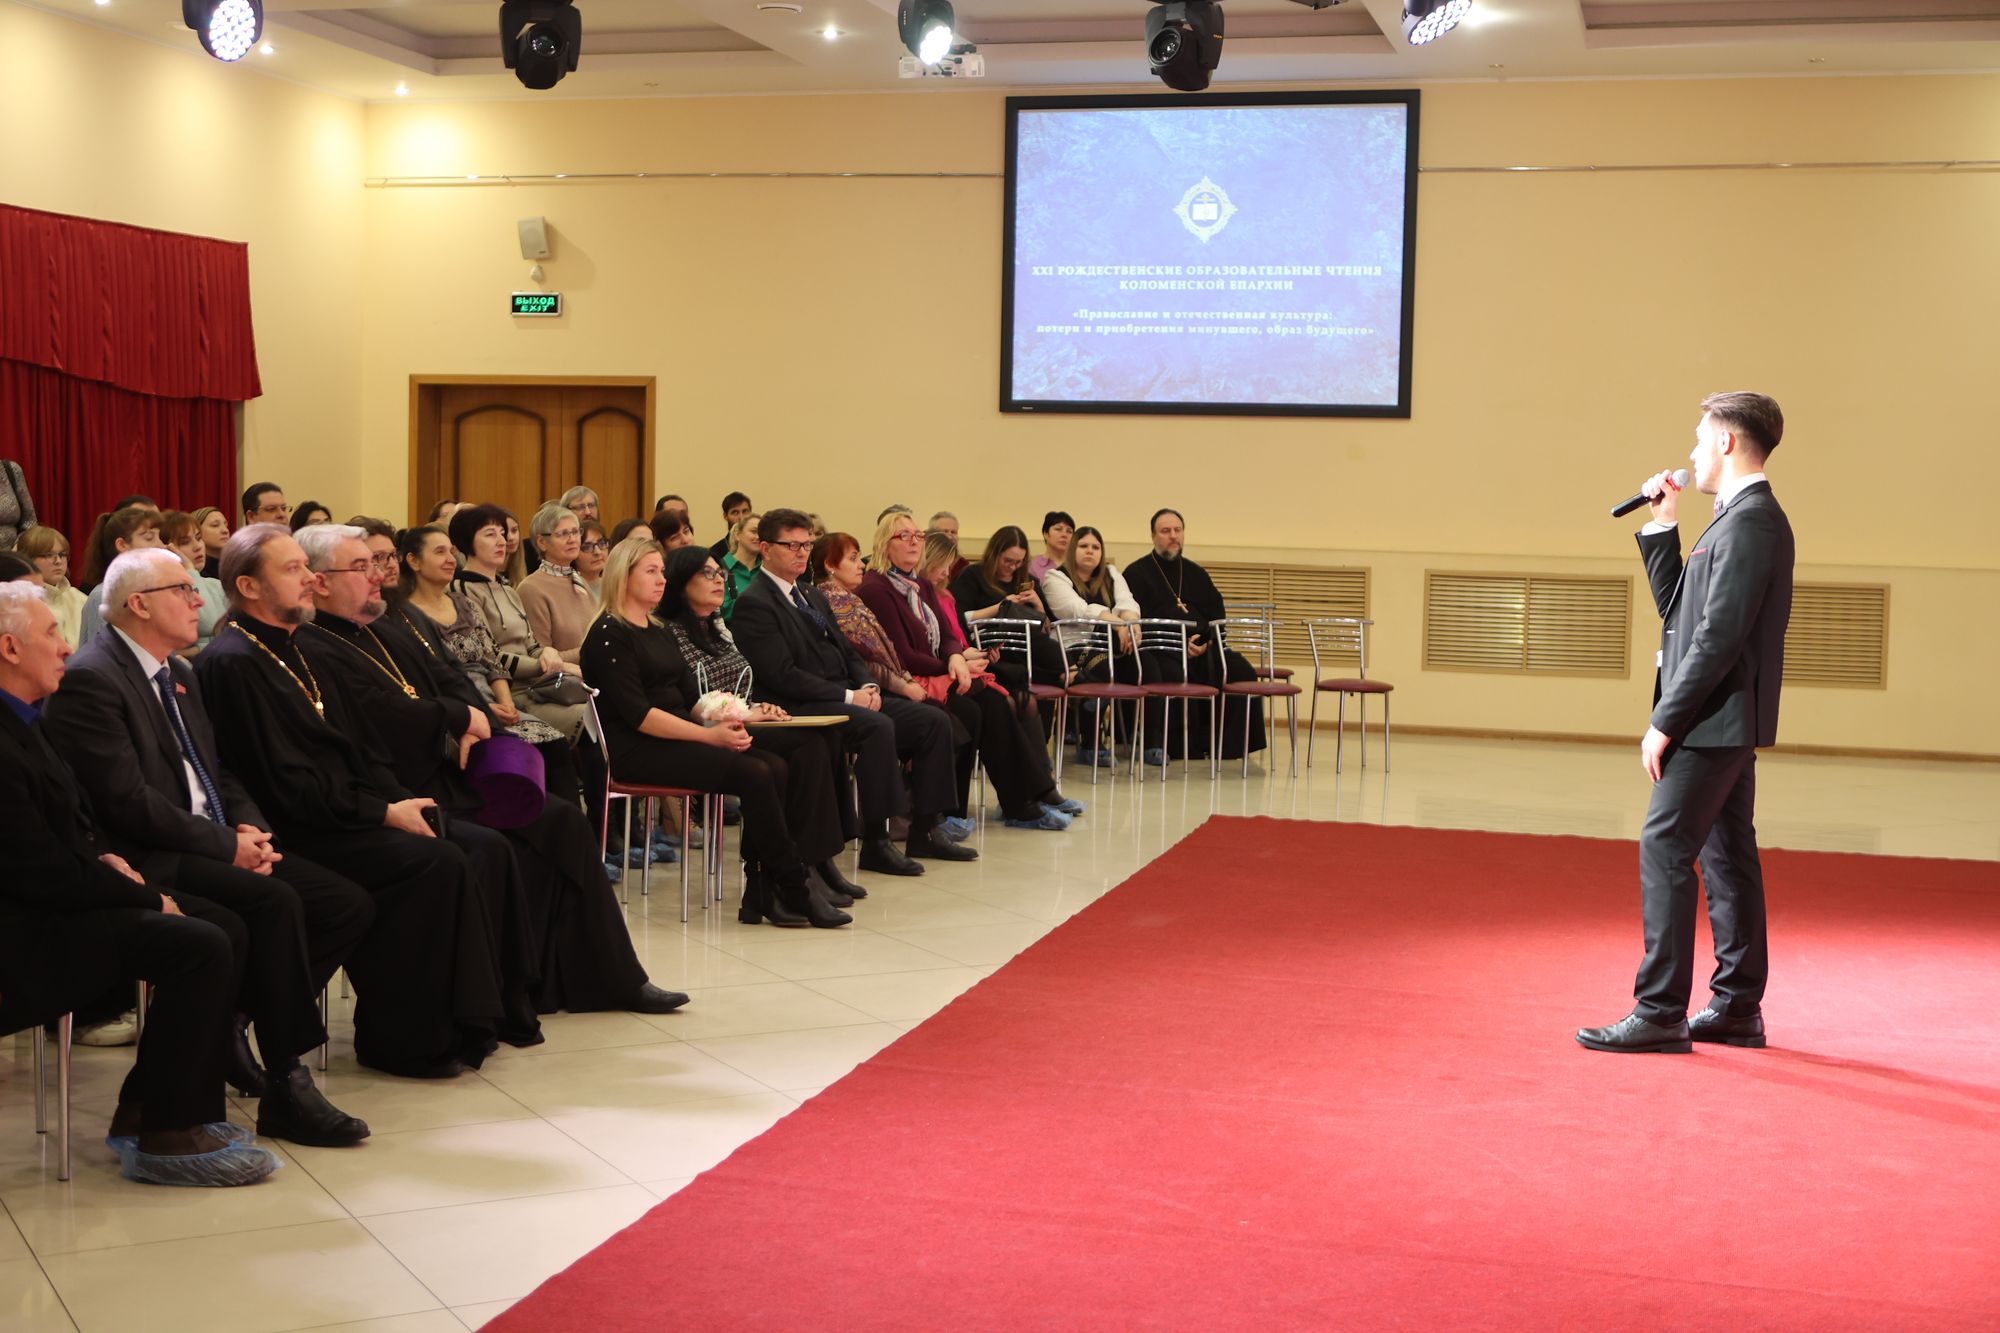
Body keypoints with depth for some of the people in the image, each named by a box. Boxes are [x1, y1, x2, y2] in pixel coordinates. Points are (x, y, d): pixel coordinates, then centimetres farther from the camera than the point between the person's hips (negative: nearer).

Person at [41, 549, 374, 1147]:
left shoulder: (180, 673, 19)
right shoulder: (90, 680, -11)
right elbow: (127, 800, -19)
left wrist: (251, 829, -1)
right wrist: (227, 845, -17)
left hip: (216, 845, 9)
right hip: (148, 861, -9)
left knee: (350, 904, -7)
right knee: (276, 901, -31)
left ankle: (230, 1024, 4)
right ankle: (287, 1088, -22)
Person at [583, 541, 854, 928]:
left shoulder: (660, 632, 21)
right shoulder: (609, 635, -6)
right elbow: (637, 714, -15)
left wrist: (724, 719, -2)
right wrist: (709, 734, -19)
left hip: (679, 737, 8)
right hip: (639, 750, -8)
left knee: (776, 766, -16)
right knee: (754, 773, -26)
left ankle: (761, 892, -17)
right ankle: (794, 891, -18)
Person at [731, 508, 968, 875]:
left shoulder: (813, 596, 21)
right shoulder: (754, 603, -8)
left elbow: (847, 651, 22)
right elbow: (782, 675, -17)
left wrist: (868, 686, -1)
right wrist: (848, 696, -18)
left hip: (845, 697, 9)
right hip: (801, 707, -9)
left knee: (934, 721, -5)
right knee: (878, 726, -34)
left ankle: (924, 833, 0)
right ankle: (876, 844, -27)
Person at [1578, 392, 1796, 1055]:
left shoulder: (1749, 521, -16)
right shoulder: (1744, 517, 16)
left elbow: (1719, 635, -23)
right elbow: (1678, 609, 19)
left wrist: (1666, 721, -20)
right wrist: (1663, 526, 12)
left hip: (1714, 723, -11)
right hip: (1727, 725, 11)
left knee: (1665, 850, -9)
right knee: (1727, 856, 13)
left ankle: (1660, 1013, -6)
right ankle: (1738, 1009, 19)